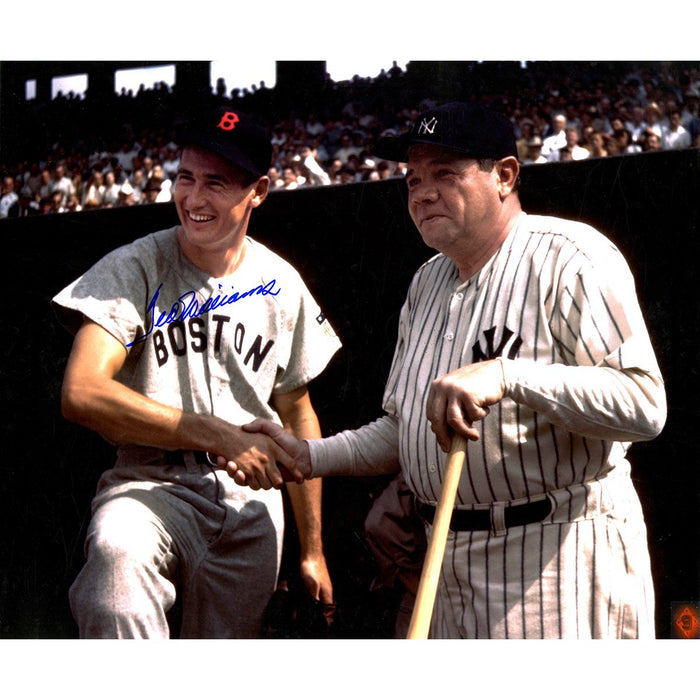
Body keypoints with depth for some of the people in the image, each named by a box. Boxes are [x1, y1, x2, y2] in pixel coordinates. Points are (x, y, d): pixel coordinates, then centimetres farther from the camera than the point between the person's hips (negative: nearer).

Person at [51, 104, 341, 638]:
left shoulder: (283, 287, 7)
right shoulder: (134, 269, -6)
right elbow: (81, 393, -21)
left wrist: (313, 550, 17)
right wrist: (218, 436, -25)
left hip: (253, 501, 4)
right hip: (152, 486, -4)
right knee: (118, 554, -37)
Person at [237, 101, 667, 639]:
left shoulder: (570, 258, -11)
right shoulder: (428, 282, 16)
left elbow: (645, 406, -23)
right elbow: (402, 430, 20)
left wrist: (506, 376, -32)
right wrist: (309, 457, 5)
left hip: (560, 556, -8)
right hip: (452, 558, 8)